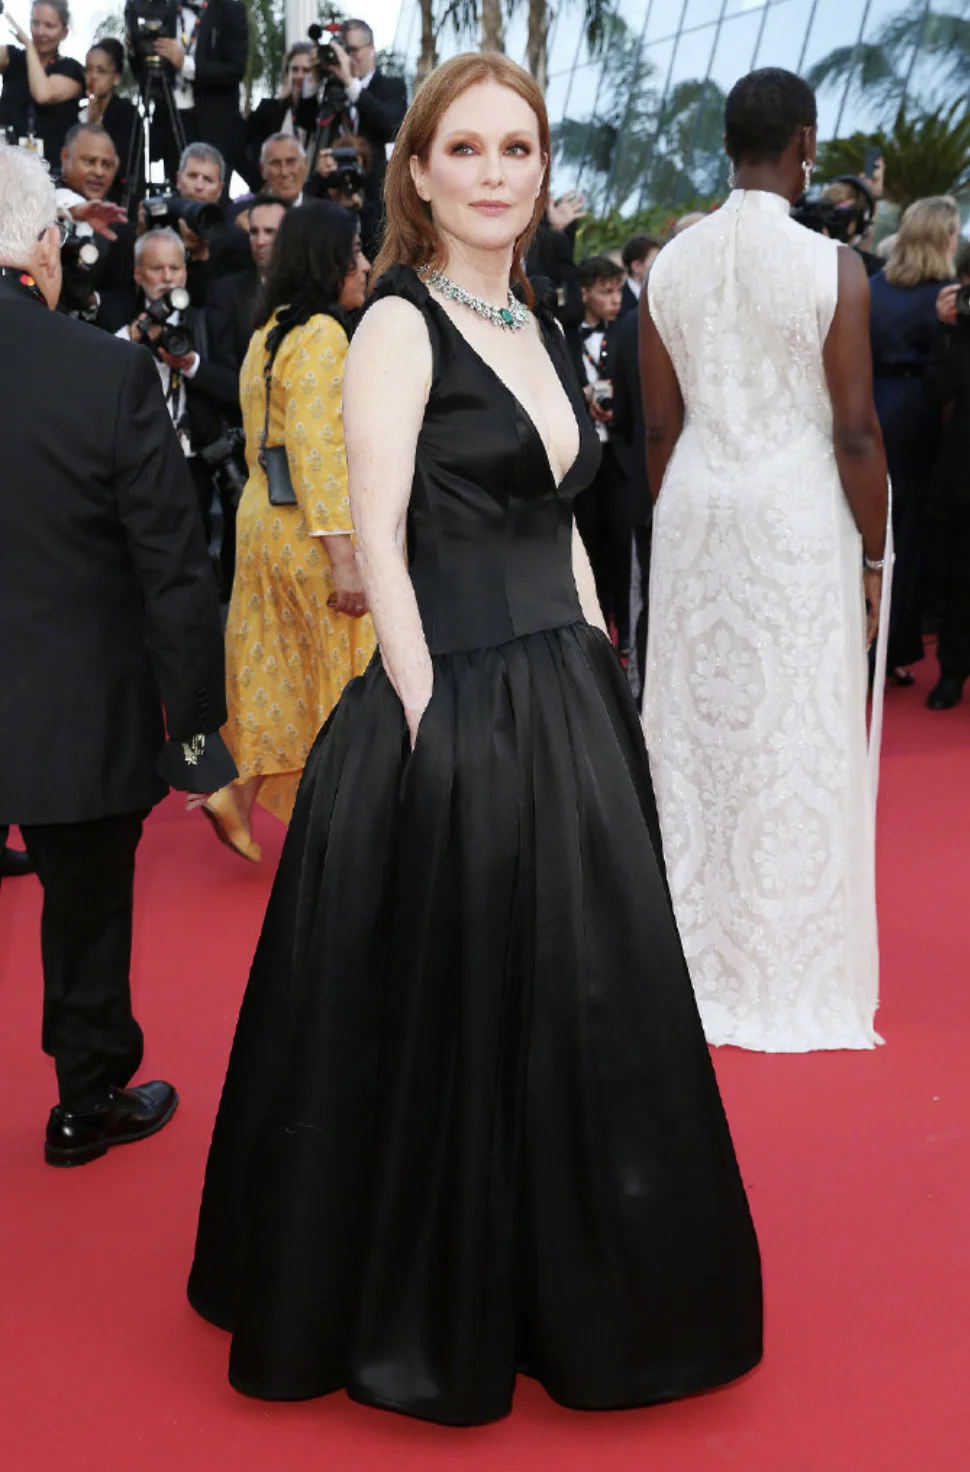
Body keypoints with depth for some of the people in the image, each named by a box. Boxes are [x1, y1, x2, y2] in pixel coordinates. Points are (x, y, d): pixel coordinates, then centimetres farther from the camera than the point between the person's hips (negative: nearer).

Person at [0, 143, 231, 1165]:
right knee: (87, 913, 16)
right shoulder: (111, 372, -17)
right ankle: (90, 1100, 35)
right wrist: (194, 714, -3)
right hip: (83, 719, -2)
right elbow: (174, 568, -14)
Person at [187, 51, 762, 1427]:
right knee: (448, 1019, 5)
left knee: (581, 1012, 16)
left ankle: (561, 1291, 38)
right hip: (454, 711, -8)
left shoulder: (537, 329, 15)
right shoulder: (399, 323, -7)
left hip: (566, 707, 8)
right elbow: (378, 542, -14)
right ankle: (421, 1315, 28)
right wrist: (431, 716, -20)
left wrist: (607, 689, 12)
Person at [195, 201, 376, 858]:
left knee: (277, 673, 13)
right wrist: (343, 556, -26)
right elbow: (319, 451, -23)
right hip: (313, 531, -8)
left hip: (265, 521, 8)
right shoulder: (322, 333, -14)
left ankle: (238, 797, 13)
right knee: (348, 674, 5)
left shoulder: (270, 332, 13)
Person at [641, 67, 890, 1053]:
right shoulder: (832, 267, -10)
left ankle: (697, 962, 26)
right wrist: (873, 556, -2)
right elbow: (855, 431, -11)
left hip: (695, 515, 5)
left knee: (696, 735, 13)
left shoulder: (670, 264, 2)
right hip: (798, 522, -4)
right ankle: (792, 981, 16)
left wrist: (674, 527, 14)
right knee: (800, 745, 5)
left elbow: (659, 425, 5)